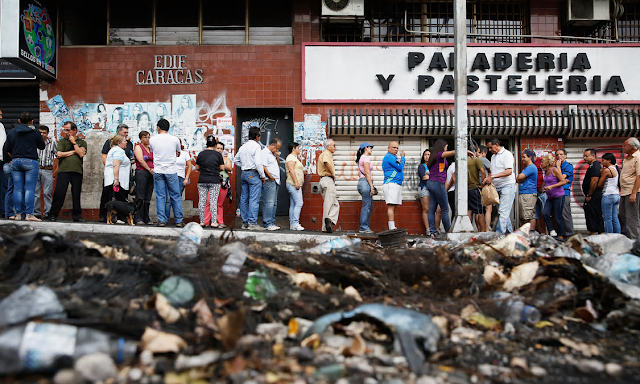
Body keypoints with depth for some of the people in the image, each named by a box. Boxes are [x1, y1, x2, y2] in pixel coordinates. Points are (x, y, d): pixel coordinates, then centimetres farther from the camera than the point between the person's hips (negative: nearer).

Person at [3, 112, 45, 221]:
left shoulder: (11, 132, 9)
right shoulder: (35, 132, -3)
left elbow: (7, 150, 10)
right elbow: (42, 146, 8)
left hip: (15, 162, 4)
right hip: (30, 162, -4)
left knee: (17, 189, 6)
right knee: (30, 189, -5)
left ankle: (18, 214, 6)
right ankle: (29, 214, -10)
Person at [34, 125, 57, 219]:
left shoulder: (52, 143, 10)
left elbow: (57, 157, 10)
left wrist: (56, 170, 1)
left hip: (47, 170, -1)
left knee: (47, 193, -4)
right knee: (35, 192, 0)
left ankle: (47, 213, -1)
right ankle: (36, 212, 5)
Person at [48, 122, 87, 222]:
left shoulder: (82, 142, 14)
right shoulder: (62, 141, 14)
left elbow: (81, 154, -4)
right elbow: (59, 154, -1)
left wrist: (74, 142, 1)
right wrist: (73, 152, 1)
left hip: (77, 171, 0)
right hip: (63, 170, 0)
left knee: (76, 195, 2)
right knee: (59, 193, -5)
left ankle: (76, 215, 10)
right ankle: (53, 215, 3)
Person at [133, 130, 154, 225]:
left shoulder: (151, 148, 21)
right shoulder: (138, 147, 1)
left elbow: (154, 160, 21)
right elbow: (141, 160, -9)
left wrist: (154, 169, 3)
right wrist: (149, 169, -9)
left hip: (151, 174, 6)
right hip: (141, 172, -6)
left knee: (148, 198, 6)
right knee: (140, 197, -9)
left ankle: (146, 219, 9)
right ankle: (138, 219, -9)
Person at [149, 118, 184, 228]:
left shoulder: (152, 140, 0)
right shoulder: (175, 139, -1)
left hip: (158, 171, 0)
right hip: (171, 171, 0)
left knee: (160, 196, 4)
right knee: (175, 196, 6)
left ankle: (162, 220, 2)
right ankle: (179, 220, 8)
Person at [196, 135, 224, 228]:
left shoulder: (201, 154, 4)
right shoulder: (218, 154, -2)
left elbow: (197, 168, 9)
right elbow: (222, 168, 0)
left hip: (202, 181, 2)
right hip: (214, 181, -2)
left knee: (202, 201, 6)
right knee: (213, 201, -1)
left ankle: (202, 222, 8)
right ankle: (214, 222, -4)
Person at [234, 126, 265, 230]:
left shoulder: (243, 147, 13)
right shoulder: (256, 146, -10)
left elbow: (236, 161, 21)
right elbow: (258, 163, -17)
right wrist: (262, 176, -9)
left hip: (244, 174, 8)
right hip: (253, 174, -8)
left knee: (244, 199, 10)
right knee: (254, 199, -7)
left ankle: (245, 222, 15)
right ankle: (252, 223, -10)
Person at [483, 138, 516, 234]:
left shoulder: (507, 154, -7)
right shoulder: (493, 157, 19)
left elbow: (509, 171, -18)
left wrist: (493, 177, -22)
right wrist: (489, 179, 2)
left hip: (507, 186, -9)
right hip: (497, 187, 9)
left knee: (503, 212, -14)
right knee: (503, 212, 9)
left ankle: (499, 234, -17)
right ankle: (510, 232, 16)